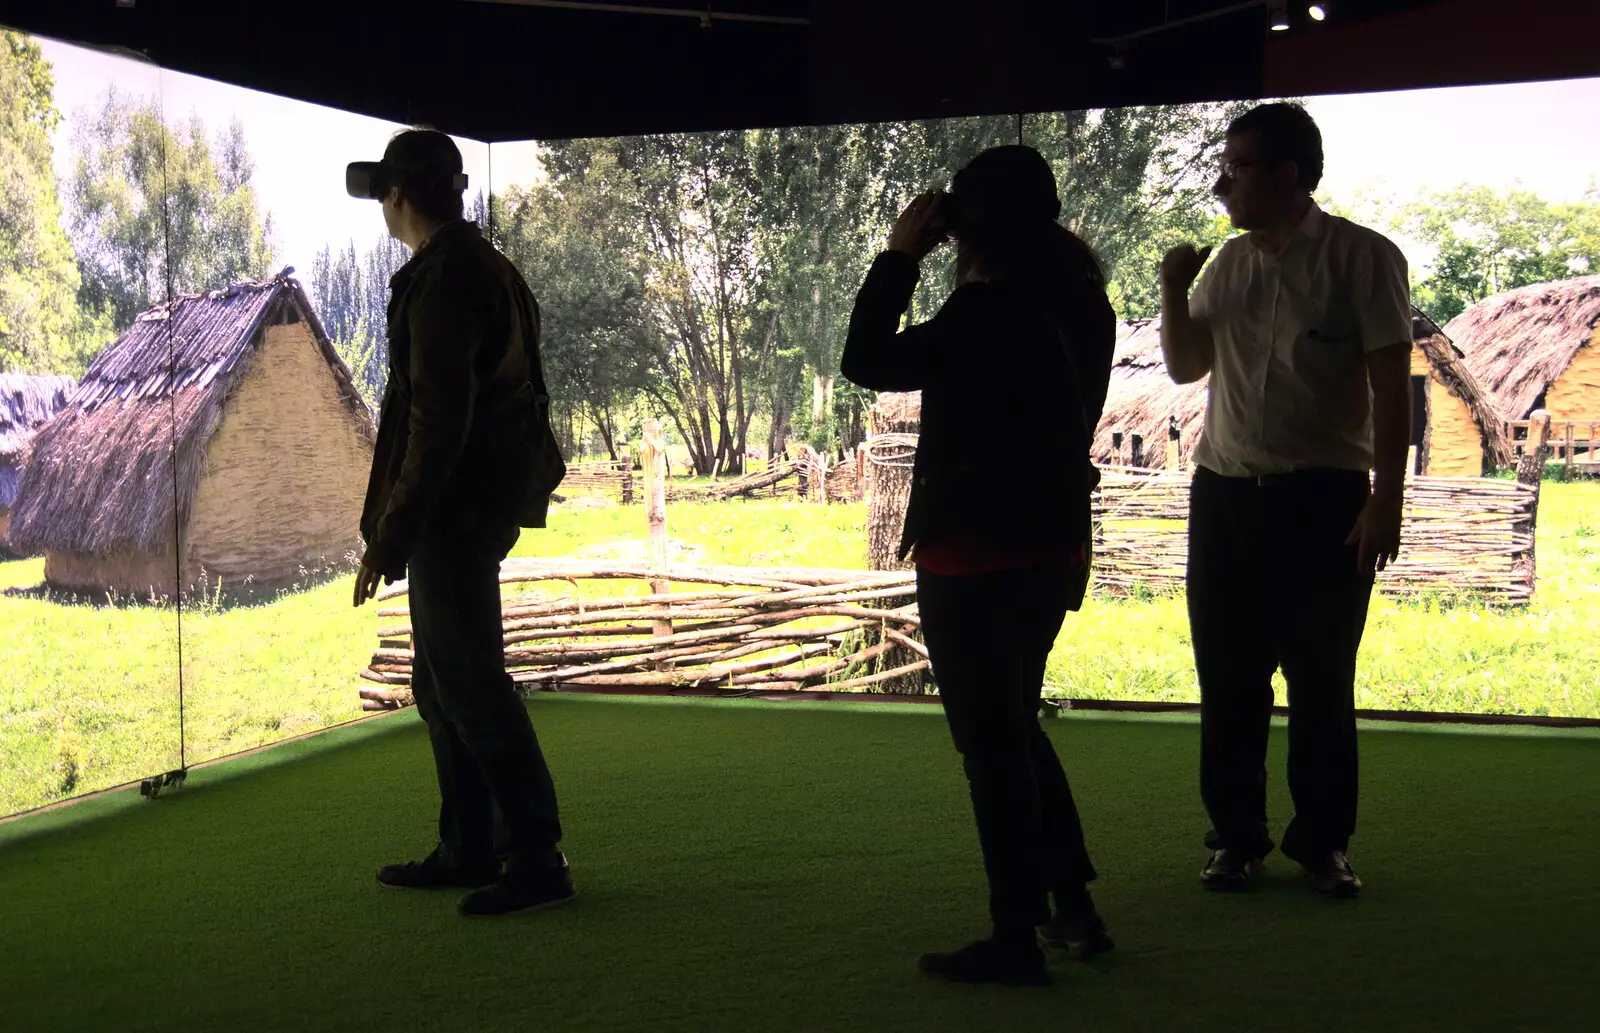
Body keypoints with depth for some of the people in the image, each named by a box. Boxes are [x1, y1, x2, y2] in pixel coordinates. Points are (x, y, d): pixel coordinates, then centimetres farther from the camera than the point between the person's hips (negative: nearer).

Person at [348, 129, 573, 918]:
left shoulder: (442, 281, -16)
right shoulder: (484, 268, 16)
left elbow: (437, 420, -22)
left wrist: (391, 533, -19)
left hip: (455, 508, -11)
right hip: (479, 504, 11)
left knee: (471, 685, -8)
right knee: (442, 683, 16)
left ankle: (537, 859, -4)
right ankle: (469, 850, 24)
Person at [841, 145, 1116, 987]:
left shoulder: (988, 310, -19)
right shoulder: (1079, 306, 5)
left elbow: (867, 363, -16)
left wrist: (898, 257, -8)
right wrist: (916, 264, 12)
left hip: (974, 554, -8)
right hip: (1054, 546, 8)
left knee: (990, 744, 1)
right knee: (1016, 727, 22)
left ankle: (1015, 938, 7)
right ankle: (1072, 906, 24)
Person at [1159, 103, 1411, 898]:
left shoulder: (1362, 258, -6)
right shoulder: (1228, 263, 10)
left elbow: (1390, 383, -8)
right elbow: (1185, 367, 18)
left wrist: (1386, 498, -13)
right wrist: (1174, 294, 0)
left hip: (1324, 500, -5)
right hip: (1225, 495, 5)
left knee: (1321, 682, 2)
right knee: (1227, 680, 6)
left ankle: (1322, 841, 15)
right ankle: (1236, 837, 17)